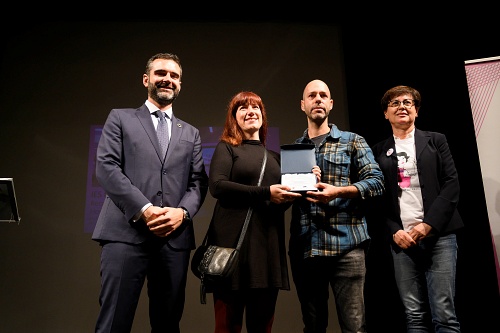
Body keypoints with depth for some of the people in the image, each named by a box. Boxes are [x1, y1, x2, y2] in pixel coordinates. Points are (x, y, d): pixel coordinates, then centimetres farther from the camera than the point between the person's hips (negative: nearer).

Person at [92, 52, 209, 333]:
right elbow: (106, 166, 0)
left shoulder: (191, 133, 22)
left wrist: (183, 211, -9)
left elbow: (199, 181, 13)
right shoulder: (121, 118, 14)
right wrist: (143, 210, -12)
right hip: (127, 232, -3)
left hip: (175, 236, 3)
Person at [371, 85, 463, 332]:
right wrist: (394, 231, -5)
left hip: (438, 235, -1)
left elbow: (452, 184, 1)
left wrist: (428, 224, -10)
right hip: (401, 238, 1)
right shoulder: (379, 151, 12)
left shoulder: (436, 141, 10)